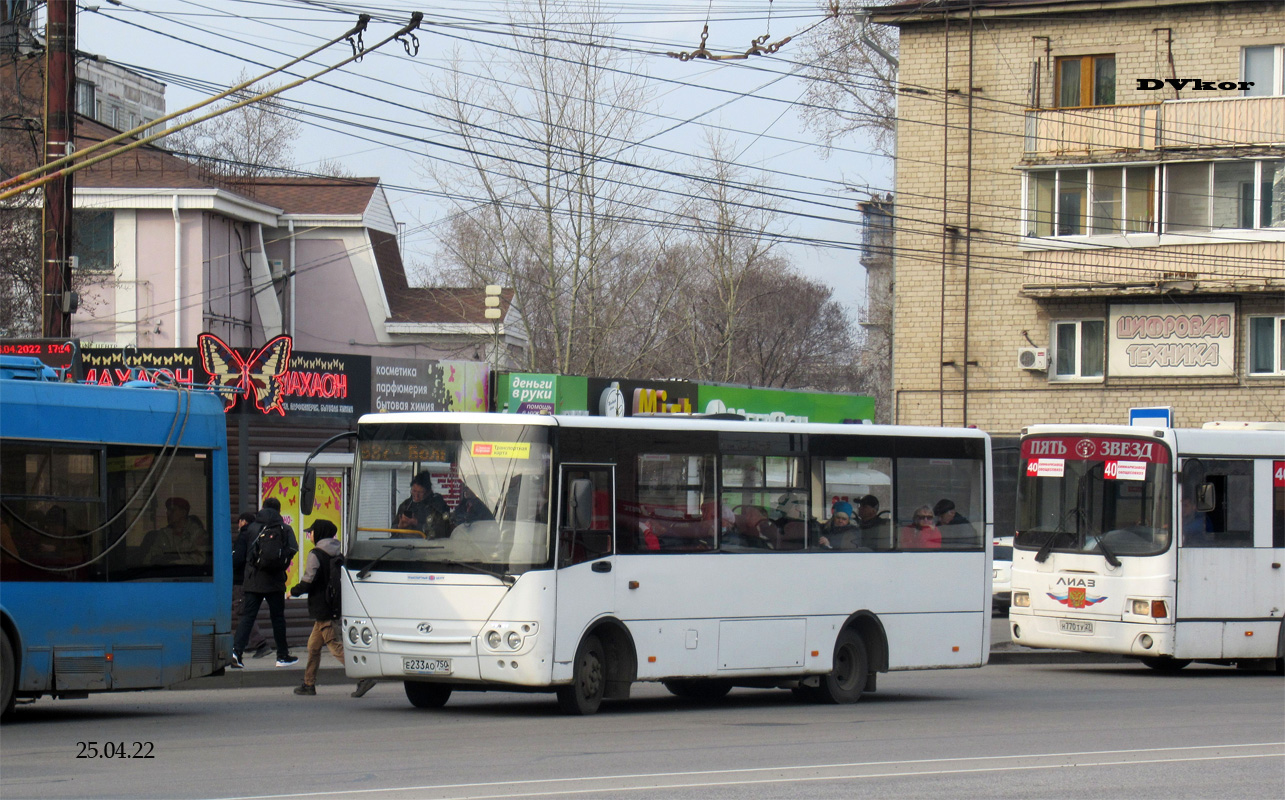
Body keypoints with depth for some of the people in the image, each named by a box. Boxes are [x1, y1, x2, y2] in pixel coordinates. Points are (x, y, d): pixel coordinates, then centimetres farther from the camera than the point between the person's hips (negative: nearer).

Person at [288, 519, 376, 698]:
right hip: (335, 608, 9)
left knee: (337, 647, -12)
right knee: (313, 645, 17)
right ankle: (309, 684, 22)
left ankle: (364, 678, -23)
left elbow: (307, 582, -16)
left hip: (323, 608, -9)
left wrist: (292, 591, 2)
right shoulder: (337, 554, 12)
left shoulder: (315, 555, -12)